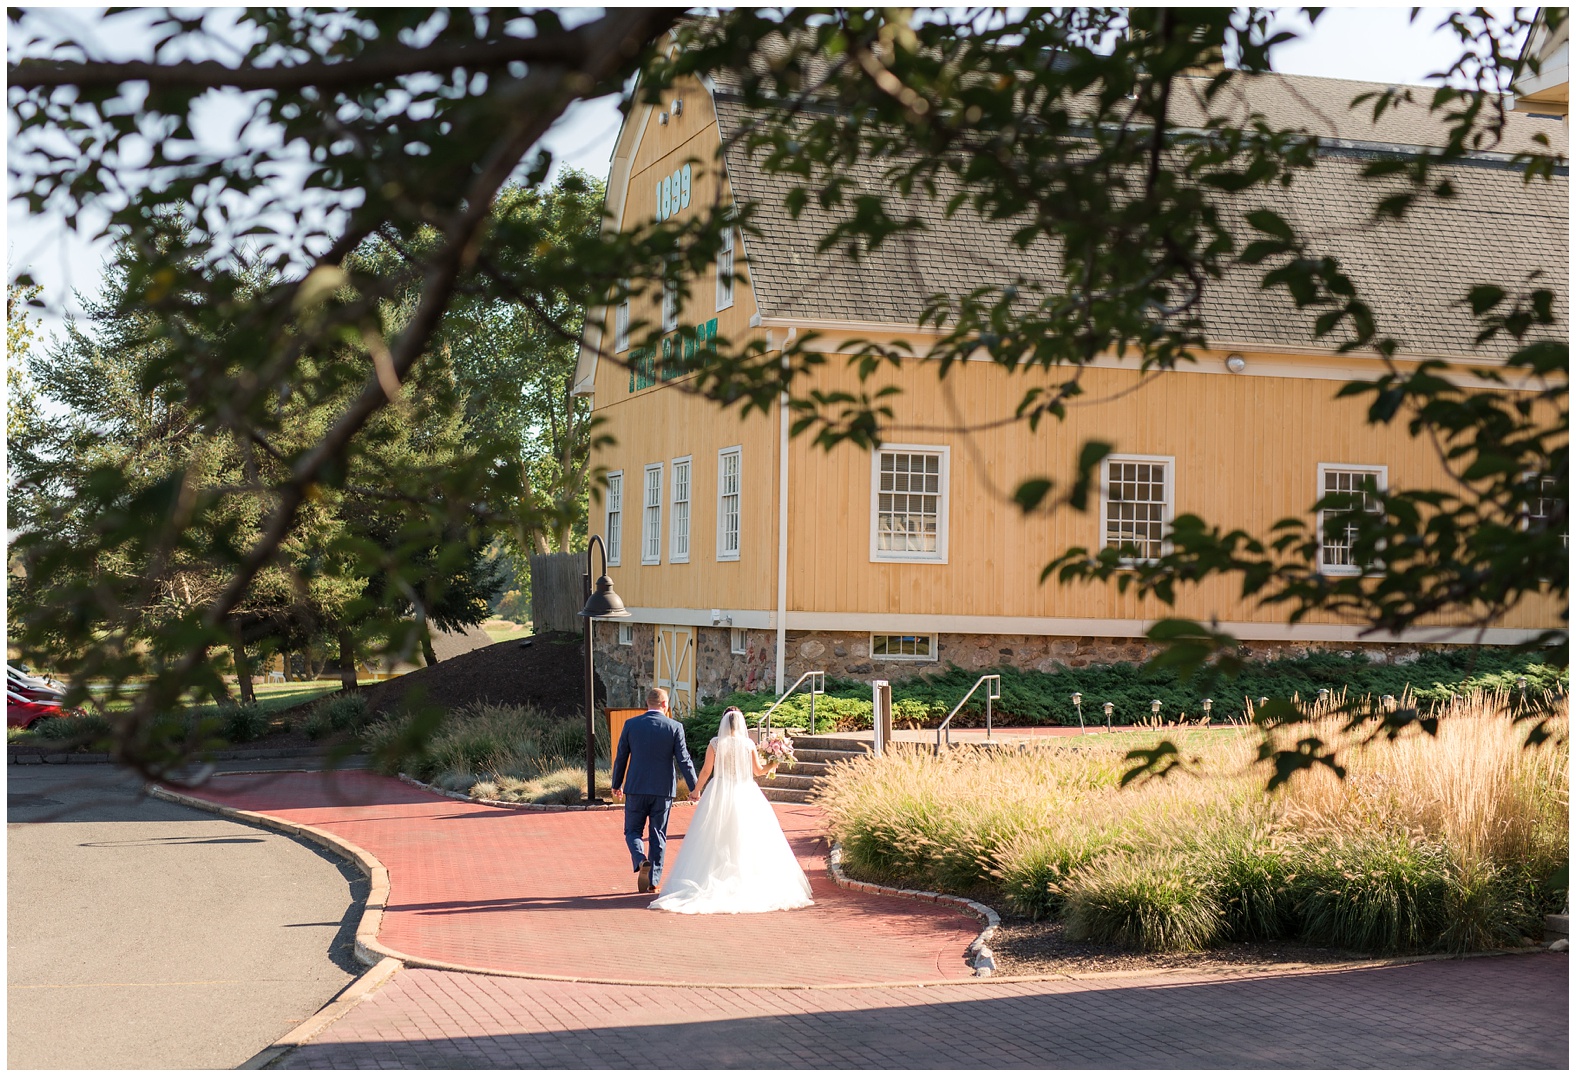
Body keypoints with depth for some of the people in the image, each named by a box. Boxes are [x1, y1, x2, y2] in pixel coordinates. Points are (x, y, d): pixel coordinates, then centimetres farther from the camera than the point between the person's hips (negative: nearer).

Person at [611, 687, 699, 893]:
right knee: (658, 835, 10)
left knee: (632, 831, 11)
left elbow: (621, 758, 4)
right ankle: (653, 881, 10)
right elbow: (684, 760, -5)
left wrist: (616, 785, 15)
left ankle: (641, 860, -17)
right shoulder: (675, 727, -4)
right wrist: (694, 788, 2)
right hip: (663, 790, 0)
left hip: (636, 788, 0)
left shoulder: (631, 724, -1)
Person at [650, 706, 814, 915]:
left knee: (716, 842, 5)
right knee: (746, 839, 5)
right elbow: (758, 771, 3)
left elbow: (706, 771, 0)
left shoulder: (715, 744, -4)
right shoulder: (748, 744, -3)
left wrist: (697, 789, 14)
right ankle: (746, 880, 2)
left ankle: (712, 880, 2)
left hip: (719, 794, 0)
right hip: (745, 795, 0)